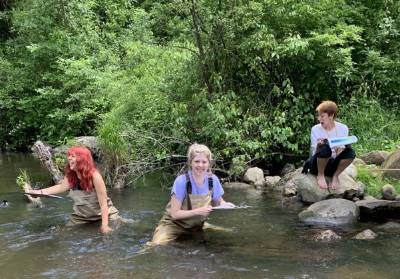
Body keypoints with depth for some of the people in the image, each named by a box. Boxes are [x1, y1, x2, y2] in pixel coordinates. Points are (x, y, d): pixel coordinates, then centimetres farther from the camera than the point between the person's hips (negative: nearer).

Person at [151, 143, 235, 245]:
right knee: (158, 245, -30)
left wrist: (225, 205, -17)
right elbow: (174, 214, -22)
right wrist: (199, 211, -33)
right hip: (175, 224, -6)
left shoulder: (213, 180, -11)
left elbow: (218, 202, 6)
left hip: (197, 225, 7)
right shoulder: (182, 181, -23)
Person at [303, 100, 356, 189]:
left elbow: (341, 153, -3)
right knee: (325, 148, -35)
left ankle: (335, 176, -3)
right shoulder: (315, 129, -8)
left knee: (350, 153, -27)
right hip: (317, 165, -2)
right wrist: (319, 146, -33)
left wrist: (339, 151, -26)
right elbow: (314, 153, -11)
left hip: (332, 165, 2)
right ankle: (320, 175, -10)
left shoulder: (343, 128, -3)